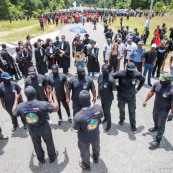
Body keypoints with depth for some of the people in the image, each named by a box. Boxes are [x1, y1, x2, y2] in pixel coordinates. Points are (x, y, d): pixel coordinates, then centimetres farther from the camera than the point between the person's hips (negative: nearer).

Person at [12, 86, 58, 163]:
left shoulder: (21, 106, -23)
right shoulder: (43, 104, -32)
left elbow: (14, 113, 1)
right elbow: (56, 108, -19)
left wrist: (16, 99, 9)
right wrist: (54, 95, -10)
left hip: (32, 131, 3)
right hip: (45, 129, -2)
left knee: (37, 145, 30)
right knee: (49, 143, 26)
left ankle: (41, 159, 53)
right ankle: (52, 157, 48)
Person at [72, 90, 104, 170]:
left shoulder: (78, 116, -41)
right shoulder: (98, 108, -30)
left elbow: (74, 129, -21)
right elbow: (101, 117, -8)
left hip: (84, 139, -3)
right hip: (96, 135, 3)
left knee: (85, 151, 29)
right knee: (96, 146, 36)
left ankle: (86, 164, 59)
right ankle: (96, 158, 67)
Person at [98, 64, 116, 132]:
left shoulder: (111, 79, -30)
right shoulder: (100, 76, -8)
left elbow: (114, 89, -19)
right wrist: (98, 94, 10)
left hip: (108, 98, -6)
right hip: (102, 97, 7)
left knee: (107, 112, 9)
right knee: (103, 109, 27)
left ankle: (109, 125, 31)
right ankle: (105, 118, 55)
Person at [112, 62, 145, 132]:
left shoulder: (137, 74, -19)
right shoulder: (121, 74, -25)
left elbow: (143, 79, 2)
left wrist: (138, 89, 0)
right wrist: (116, 87, -11)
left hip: (131, 97, 0)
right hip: (121, 96, 0)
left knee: (132, 112, 12)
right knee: (121, 110, 22)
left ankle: (133, 125, 34)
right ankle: (121, 119, 52)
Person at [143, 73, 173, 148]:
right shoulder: (157, 83, -14)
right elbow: (151, 92, 1)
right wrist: (146, 100, 6)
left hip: (164, 110, -6)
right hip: (155, 107, 6)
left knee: (161, 126, 5)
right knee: (155, 119, 30)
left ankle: (158, 141, 19)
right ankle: (156, 127, 60)